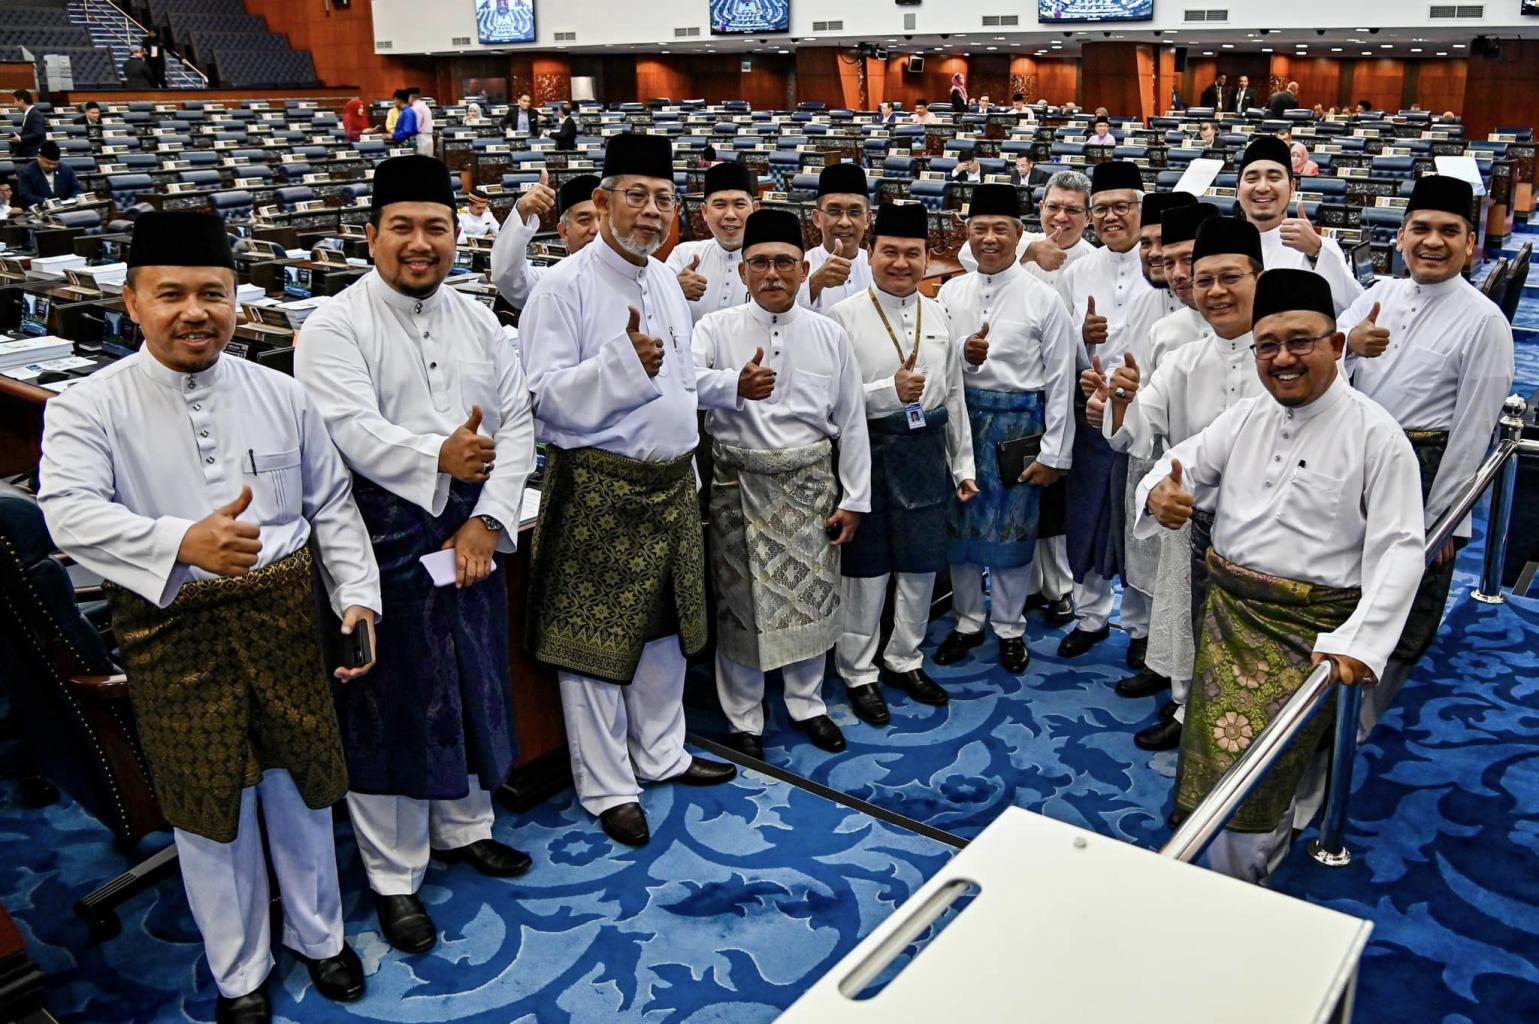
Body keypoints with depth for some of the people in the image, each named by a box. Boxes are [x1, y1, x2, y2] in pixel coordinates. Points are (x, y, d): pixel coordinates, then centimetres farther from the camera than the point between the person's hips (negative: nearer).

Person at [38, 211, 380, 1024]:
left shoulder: (280, 396, 1)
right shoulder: (89, 408, -8)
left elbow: (332, 507, 6)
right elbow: (71, 513, -22)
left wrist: (359, 596, -3)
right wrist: (183, 543, -38)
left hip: (282, 614, 2)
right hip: (175, 630, -2)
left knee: (300, 782, 17)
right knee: (210, 804, 12)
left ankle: (318, 934, 42)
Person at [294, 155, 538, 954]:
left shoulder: (479, 323, 9)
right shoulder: (335, 327, -7)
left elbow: (518, 424, 3)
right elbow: (355, 432, -21)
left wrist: (489, 519, -9)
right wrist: (439, 458, -39)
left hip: (471, 532, 5)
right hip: (383, 538, -5)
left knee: (472, 684, 17)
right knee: (389, 702, 4)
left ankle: (464, 828, 39)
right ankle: (393, 877, 21)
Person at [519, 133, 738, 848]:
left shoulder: (667, 282, 12)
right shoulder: (566, 286, -12)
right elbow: (549, 395, -18)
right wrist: (625, 361, -29)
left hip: (671, 482, 8)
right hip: (598, 488, -7)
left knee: (663, 625, 18)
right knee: (594, 638, 2)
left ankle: (660, 754, 36)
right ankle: (607, 787, 17)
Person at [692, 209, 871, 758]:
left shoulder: (830, 335, 2)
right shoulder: (716, 328, -5)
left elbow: (852, 422, 5)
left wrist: (853, 500, 3)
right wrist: (736, 385, -46)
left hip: (810, 483, 2)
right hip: (739, 484, -2)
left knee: (811, 597, 13)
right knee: (741, 601, 7)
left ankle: (806, 703, 34)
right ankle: (743, 719, 26)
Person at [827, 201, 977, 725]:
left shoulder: (939, 317, 8)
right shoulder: (845, 316, -9)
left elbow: (954, 395, 12)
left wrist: (963, 464, 13)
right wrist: (889, 391, -26)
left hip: (927, 451, 5)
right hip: (869, 451, -5)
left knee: (921, 564, 14)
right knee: (865, 568, 6)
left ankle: (904, 659, 34)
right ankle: (859, 672, 23)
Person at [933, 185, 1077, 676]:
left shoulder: (1043, 299, -6)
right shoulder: (951, 292, 4)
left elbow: (1060, 381, -6)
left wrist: (1053, 453, -7)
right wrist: (963, 356, -16)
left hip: (1018, 422, -3)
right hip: (961, 417, 3)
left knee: (1012, 528, 6)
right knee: (960, 522, 11)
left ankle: (1010, 627, 26)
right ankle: (967, 621, 30)